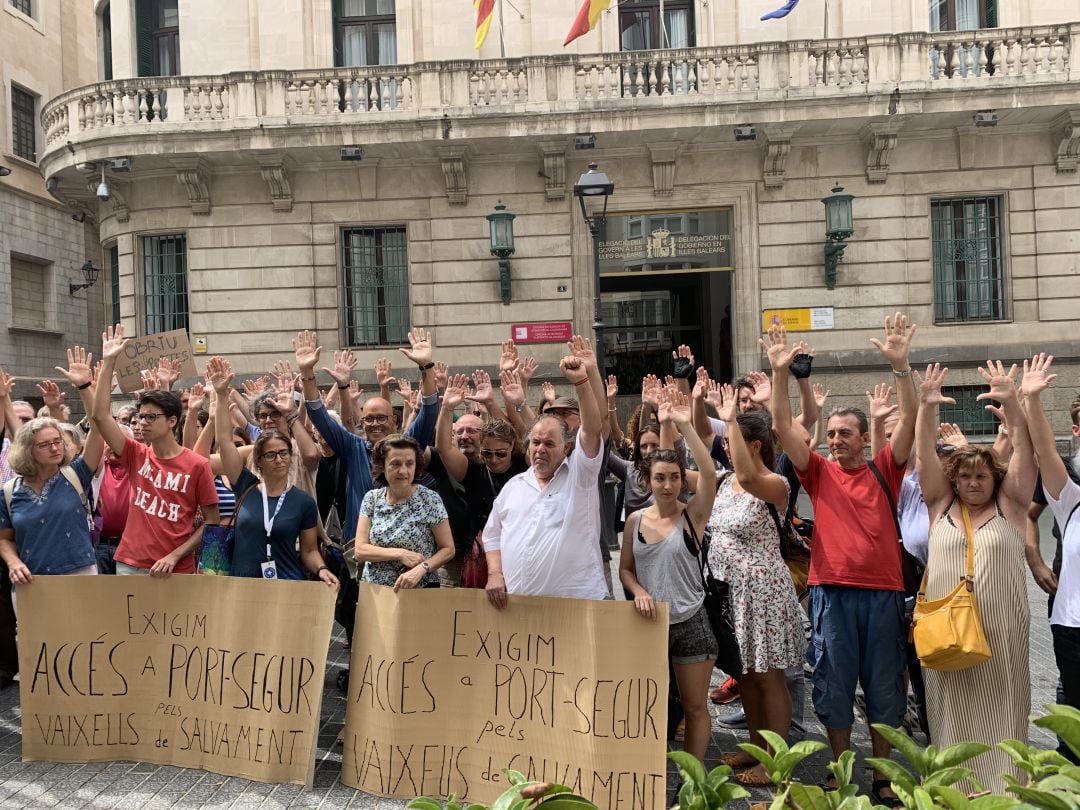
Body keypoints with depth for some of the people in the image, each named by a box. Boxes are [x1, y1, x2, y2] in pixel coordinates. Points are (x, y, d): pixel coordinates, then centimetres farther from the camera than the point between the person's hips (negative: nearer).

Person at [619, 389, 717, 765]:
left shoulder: (693, 514, -8)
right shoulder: (635, 519, 0)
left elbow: (709, 473, -25)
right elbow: (625, 568, 8)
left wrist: (684, 425, -29)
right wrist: (638, 591, -13)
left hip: (690, 622, -2)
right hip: (650, 621, 3)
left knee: (695, 707, 9)